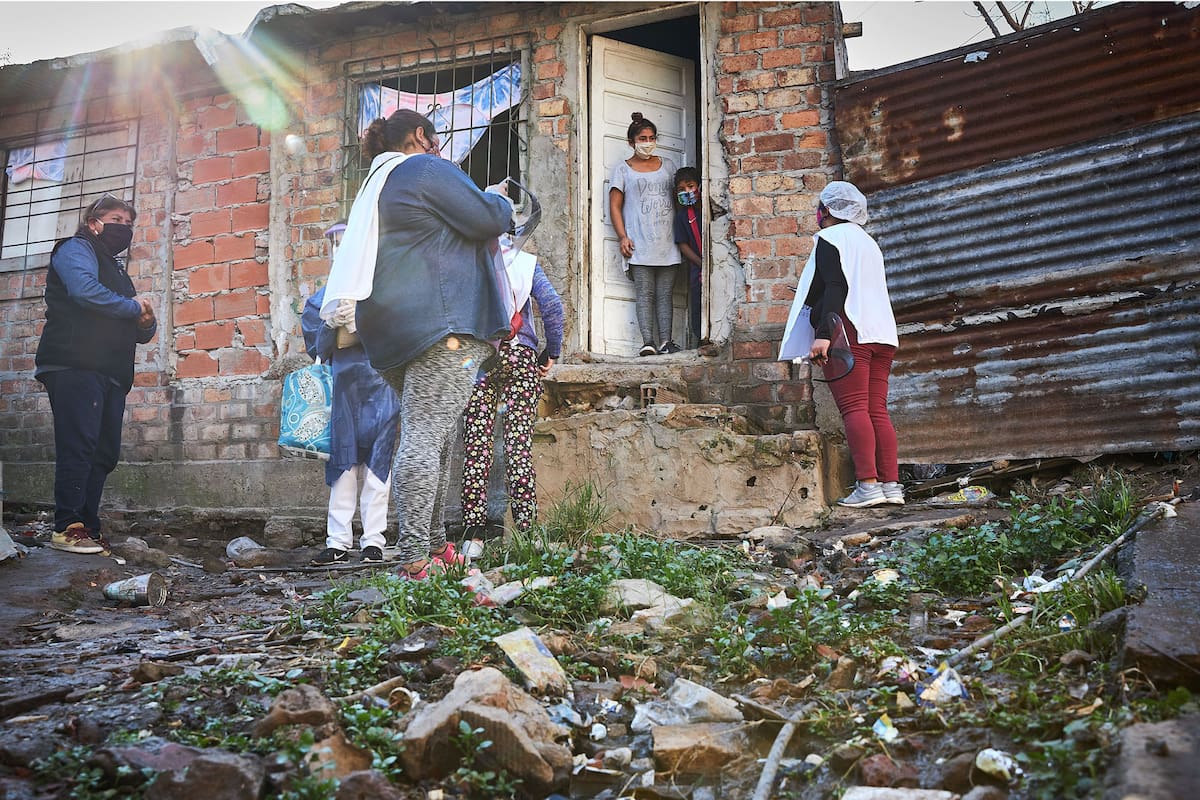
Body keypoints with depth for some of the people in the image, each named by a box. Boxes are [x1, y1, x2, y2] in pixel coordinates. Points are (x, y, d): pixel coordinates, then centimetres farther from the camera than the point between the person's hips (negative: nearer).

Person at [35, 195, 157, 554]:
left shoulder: (117, 270, 31)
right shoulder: (76, 249, 6)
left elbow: (140, 332, 29)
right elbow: (85, 289, -16)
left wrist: (146, 323, 4)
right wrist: (133, 307, -4)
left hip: (111, 373, 9)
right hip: (74, 366, -9)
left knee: (104, 454, 3)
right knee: (78, 446, -16)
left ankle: (89, 530, 4)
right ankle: (68, 527, -19)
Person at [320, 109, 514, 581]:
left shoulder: (378, 184, 27)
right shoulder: (426, 169, -2)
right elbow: (488, 221, -8)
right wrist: (499, 199, 14)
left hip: (393, 330, 10)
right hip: (442, 323, -10)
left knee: (428, 436, 15)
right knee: (426, 438, -15)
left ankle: (433, 546, 19)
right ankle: (415, 562, -20)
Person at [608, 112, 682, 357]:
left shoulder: (668, 165, 18)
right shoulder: (623, 169, 9)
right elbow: (615, 206, 5)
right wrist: (622, 237, -7)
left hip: (667, 242, 3)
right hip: (639, 243, -3)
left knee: (665, 293, 0)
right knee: (644, 293, -9)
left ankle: (665, 341, -1)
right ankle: (647, 342, -13)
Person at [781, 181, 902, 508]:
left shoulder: (829, 238, 1)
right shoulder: (868, 241, 27)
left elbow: (836, 287, -14)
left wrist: (822, 333, -22)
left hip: (847, 332, -8)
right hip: (881, 331, 8)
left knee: (853, 408, -13)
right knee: (877, 410, 5)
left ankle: (867, 484, -20)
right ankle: (891, 485, -1)